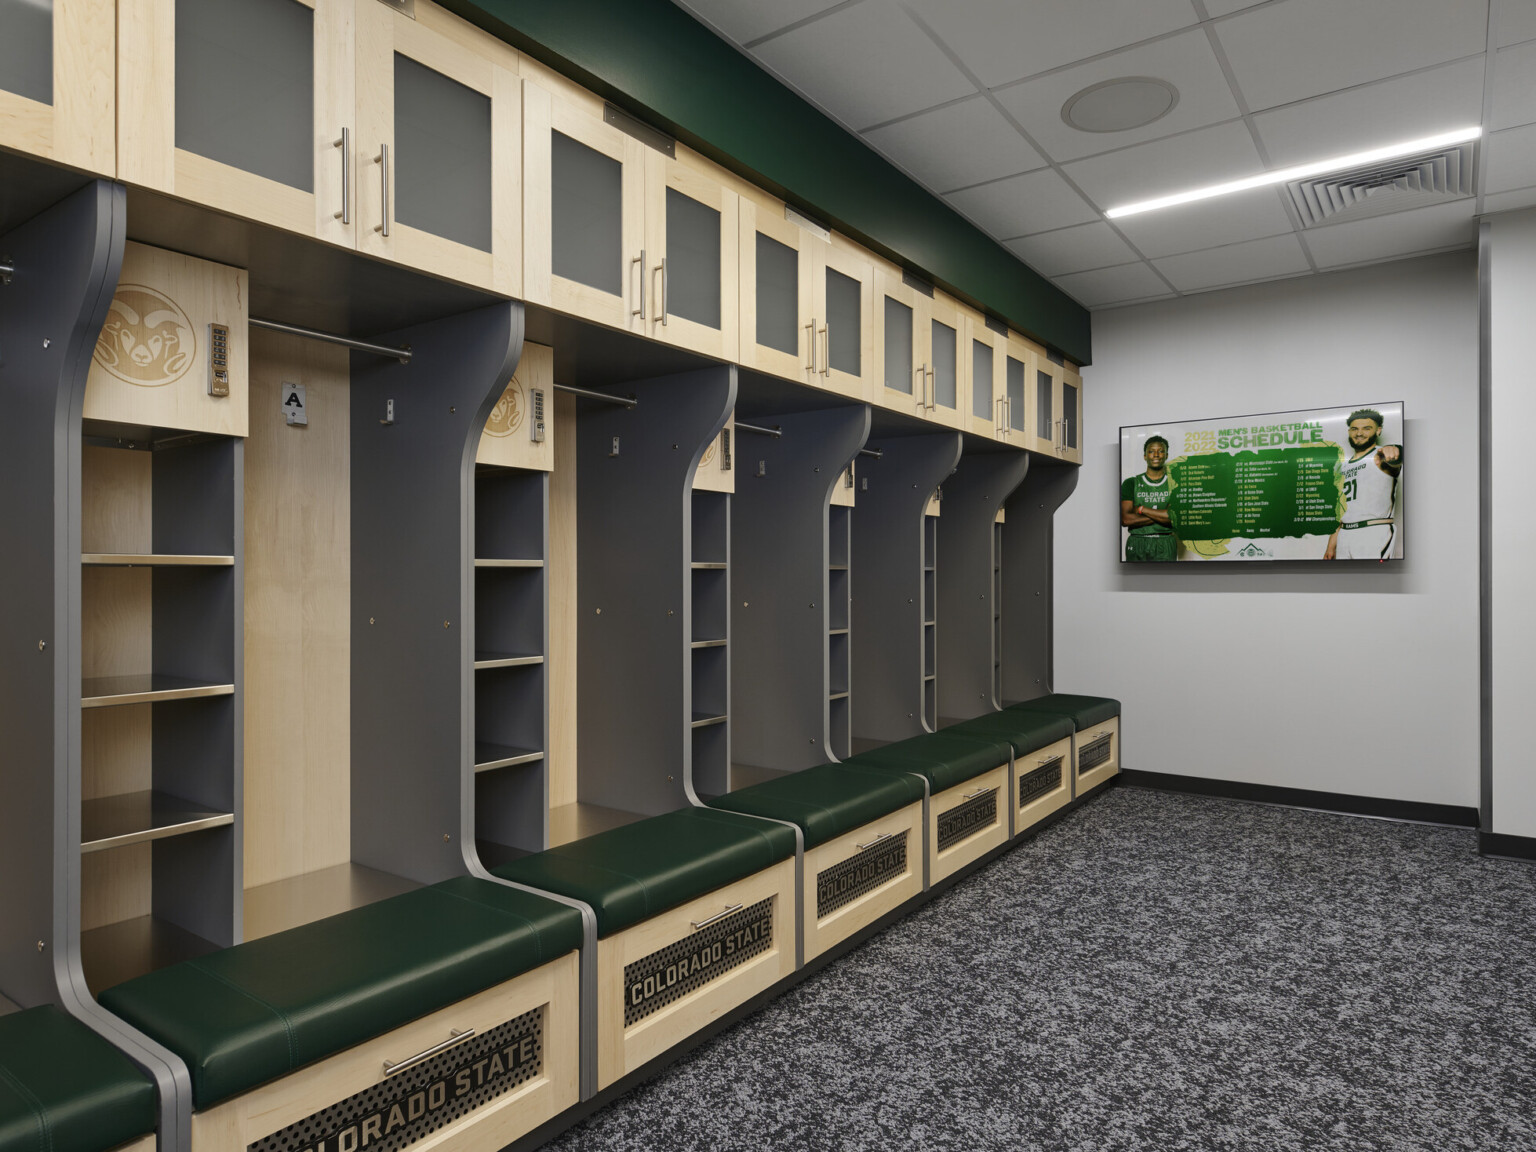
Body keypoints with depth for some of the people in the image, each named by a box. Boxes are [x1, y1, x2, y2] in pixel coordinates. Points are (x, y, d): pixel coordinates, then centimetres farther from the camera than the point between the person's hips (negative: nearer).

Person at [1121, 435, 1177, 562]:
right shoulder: (1131, 483, 9)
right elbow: (1125, 519, -3)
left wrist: (1142, 509, -3)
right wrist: (1161, 516, -7)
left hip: (1165, 546, 0)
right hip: (1137, 545, 0)